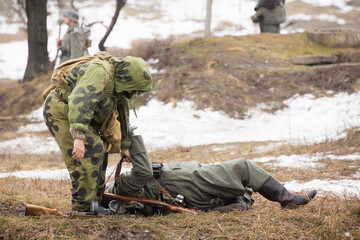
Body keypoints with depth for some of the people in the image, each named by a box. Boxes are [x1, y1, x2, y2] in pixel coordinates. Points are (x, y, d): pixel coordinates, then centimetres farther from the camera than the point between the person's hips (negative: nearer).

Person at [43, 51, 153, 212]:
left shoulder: (118, 80, 4)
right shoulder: (100, 72, -28)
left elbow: (122, 114, 19)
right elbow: (80, 101, -42)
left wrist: (124, 145, 28)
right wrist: (79, 137, -50)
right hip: (60, 110, -10)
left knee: (98, 152, 8)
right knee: (88, 153, -17)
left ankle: (94, 203, 14)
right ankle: (81, 207, -14)